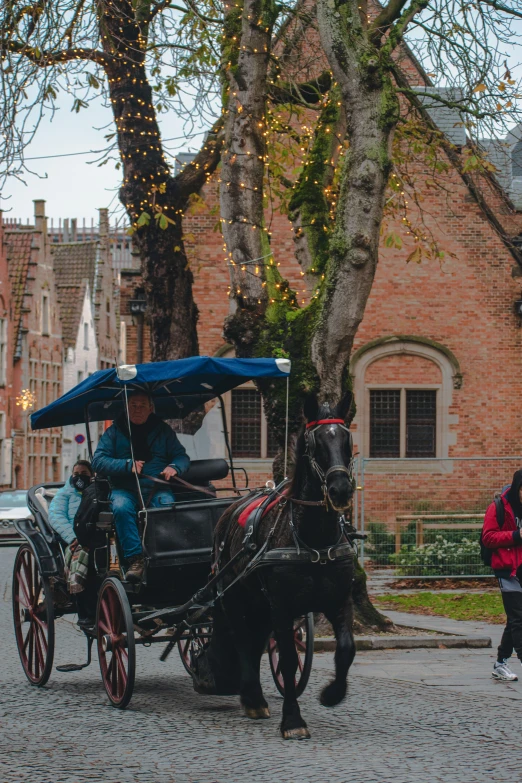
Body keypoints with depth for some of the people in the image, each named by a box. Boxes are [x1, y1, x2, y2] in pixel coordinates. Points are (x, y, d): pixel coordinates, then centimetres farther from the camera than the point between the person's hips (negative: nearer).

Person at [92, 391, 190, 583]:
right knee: (121, 508, -35)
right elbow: (98, 462, 1)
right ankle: (135, 559, -37)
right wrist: (128, 466, -13)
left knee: (167, 504, -34)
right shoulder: (113, 432, 13)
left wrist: (174, 467, -12)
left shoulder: (163, 430, 18)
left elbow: (182, 456, 12)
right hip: (124, 489, 0)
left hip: (157, 488, 0)